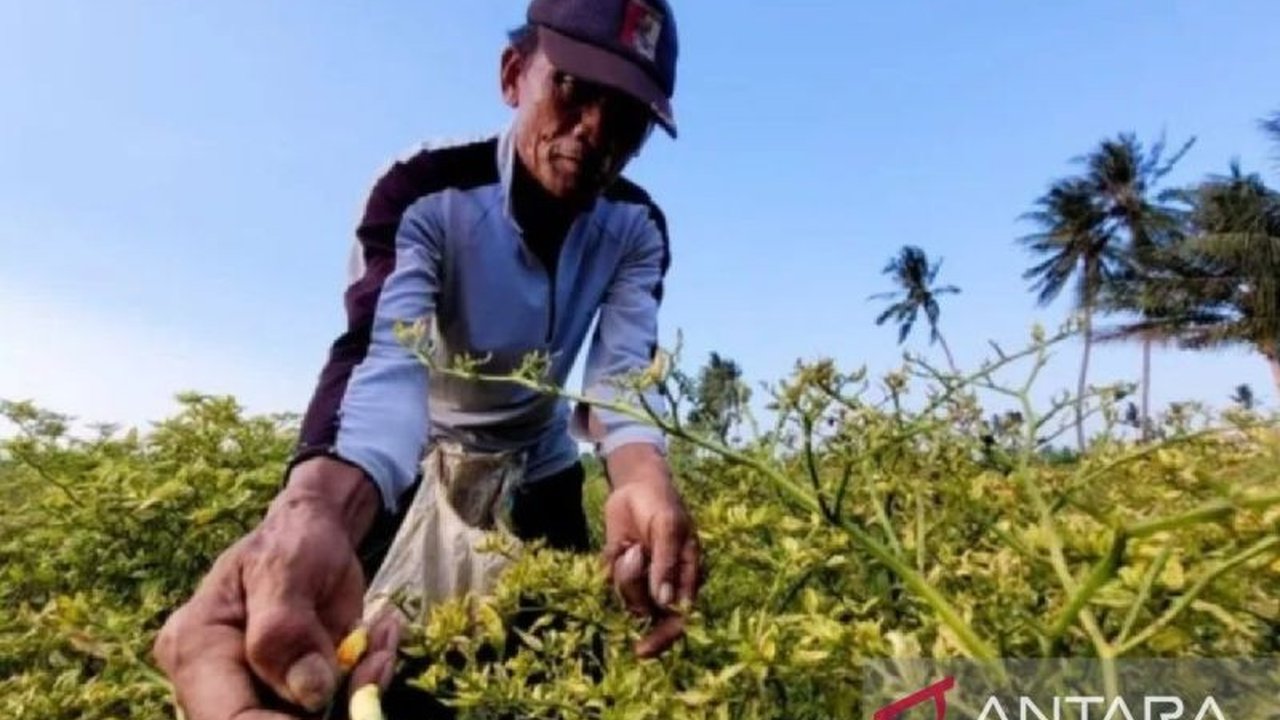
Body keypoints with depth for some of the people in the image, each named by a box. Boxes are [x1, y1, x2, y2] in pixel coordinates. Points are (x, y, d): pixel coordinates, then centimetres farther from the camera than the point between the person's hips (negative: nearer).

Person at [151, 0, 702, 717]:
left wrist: (642, 473, -49)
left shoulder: (638, 227, -16)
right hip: (415, 451, -2)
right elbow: (383, 359, -40)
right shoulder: (422, 192, -27)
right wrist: (314, 511, -62)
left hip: (539, 462, 3)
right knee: (347, 651, 2)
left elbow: (625, 374, -25)